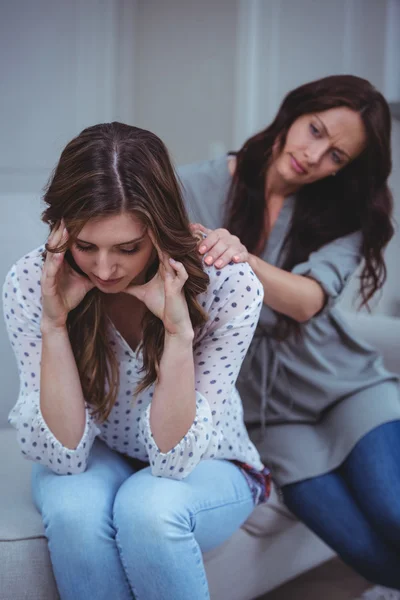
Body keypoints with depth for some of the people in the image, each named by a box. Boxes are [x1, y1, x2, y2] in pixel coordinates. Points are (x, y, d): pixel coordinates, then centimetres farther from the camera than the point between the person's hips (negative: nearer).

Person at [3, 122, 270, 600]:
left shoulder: (229, 286, -26)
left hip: (207, 470, -1)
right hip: (94, 463, 1)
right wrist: (55, 323, -33)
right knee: (72, 505, -32)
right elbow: (62, 456, -22)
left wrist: (177, 328, -38)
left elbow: (174, 460, -25)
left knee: (148, 506, -33)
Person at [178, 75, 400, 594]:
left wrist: (242, 258, -39)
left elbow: (308, 301, -19)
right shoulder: (195, 189, -5)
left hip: (344, 382, 1)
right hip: (267, 406, -1)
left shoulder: (343, 214, -2)